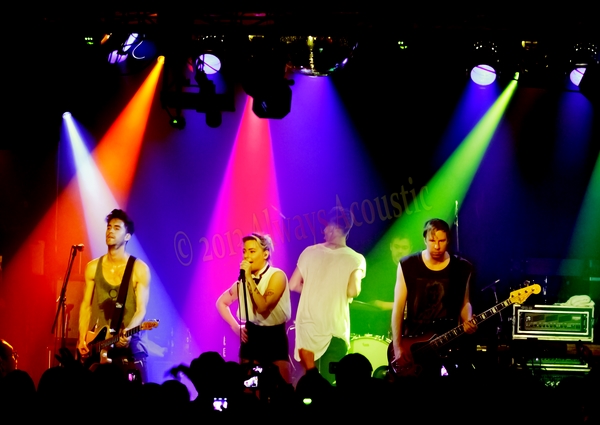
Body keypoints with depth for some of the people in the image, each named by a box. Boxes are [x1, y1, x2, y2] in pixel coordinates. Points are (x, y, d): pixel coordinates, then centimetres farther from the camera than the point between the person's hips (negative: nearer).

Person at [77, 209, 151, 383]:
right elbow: (86, 305, 11)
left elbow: (141, 309, -7)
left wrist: (127, 332, -25)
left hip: (128, 345, -3)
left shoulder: (139, 269, -2)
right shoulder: (93, 267, 8)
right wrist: (82, 339, 1)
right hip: (95, 344, 3)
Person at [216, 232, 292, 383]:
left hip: (275, 339, -5)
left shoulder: (277, 276, -11)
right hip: (251, 338, 5)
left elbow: (263, 307, -23)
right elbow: (221, 302, 18)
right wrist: (235, 326, 5)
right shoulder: (244, 279, 5)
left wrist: (250, 279, -23)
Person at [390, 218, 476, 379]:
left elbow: (464, 303, 11)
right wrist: (398, 346, -9)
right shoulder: (408, 265, -3)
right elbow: (398, 308, -3)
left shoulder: (462, 268, 1)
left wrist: (468, 322, -11)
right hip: (415, 342, -1)